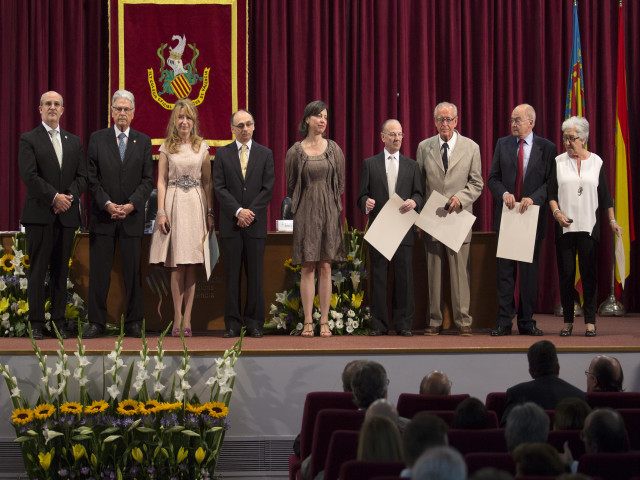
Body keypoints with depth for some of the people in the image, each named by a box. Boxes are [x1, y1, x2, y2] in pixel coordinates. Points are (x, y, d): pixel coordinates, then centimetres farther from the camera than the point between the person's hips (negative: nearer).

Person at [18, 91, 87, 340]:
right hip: (39, 215, -4)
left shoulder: (74, 142, 16)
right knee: (38, 271, -2)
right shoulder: (29, 140, 2)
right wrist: (54, 197, -16)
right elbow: (29, 176, -9)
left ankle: (59, 323, 9)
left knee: (61, 271, 5)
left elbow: (82, 176, 8)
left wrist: (69, 197, -9)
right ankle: (37, 324, 2)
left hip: (67, 215, 4)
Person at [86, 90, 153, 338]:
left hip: (132, 216, 0)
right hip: (103, 215, 0)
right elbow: (92, 178, 1)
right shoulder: (97, 138, 6)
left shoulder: (143, 141, 8)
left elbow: (148, 180, 3)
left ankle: (133, 322, 9)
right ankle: (97, 322, 6)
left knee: (133, 271, 2)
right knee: (99, 271, 1)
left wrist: (132, 204, -10)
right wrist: (107, 204, -11)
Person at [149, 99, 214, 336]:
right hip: (174, 203, -1)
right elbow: (161, 181, 4)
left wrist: (210, 212, 4)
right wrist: (161, 212, -5)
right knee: (177, 266, -3)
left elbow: (207, 182, 9)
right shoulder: (167, 147, 6)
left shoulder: (202, 147, 8)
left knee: (191, 265, 0)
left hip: (195, 204, 1)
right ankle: (178, 318, 0)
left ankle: (187, 318, 2)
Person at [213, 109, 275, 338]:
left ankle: (254, 322, 7)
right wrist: (238, 211, -12)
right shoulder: (222, 153, 7)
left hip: (256, 223, 0)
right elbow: (219, 187, 0)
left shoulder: (265, 154, 8)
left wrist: (250, 213, -9)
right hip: (230, 224, 0)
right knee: (232, 275, 1)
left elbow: (268, 189, 1)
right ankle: (232, 323, 4)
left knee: (255, 275, 1)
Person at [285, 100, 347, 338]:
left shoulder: (334, 149, 6)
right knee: (307, 267, -2)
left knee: (325, 267, 0)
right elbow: (291, 185, 10)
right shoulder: (295, 151, 1)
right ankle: (308, 322, 0)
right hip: (305, 213, -1)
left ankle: (324, 322, 1)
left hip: (328, 212, 1)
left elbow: (340, 183, 13)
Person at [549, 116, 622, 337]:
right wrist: (557, 212, -13)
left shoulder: (596, 162, 6)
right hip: (564, 226, 1)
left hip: (589, 226, 0)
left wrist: (612, 221, 7)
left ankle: (590, 321, 4)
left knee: (589, 273, -1)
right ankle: (568, 321, 8)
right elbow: (551, 193, 4)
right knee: (566, 273, 1)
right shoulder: (559, 162, 5)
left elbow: (605, 195, 9)